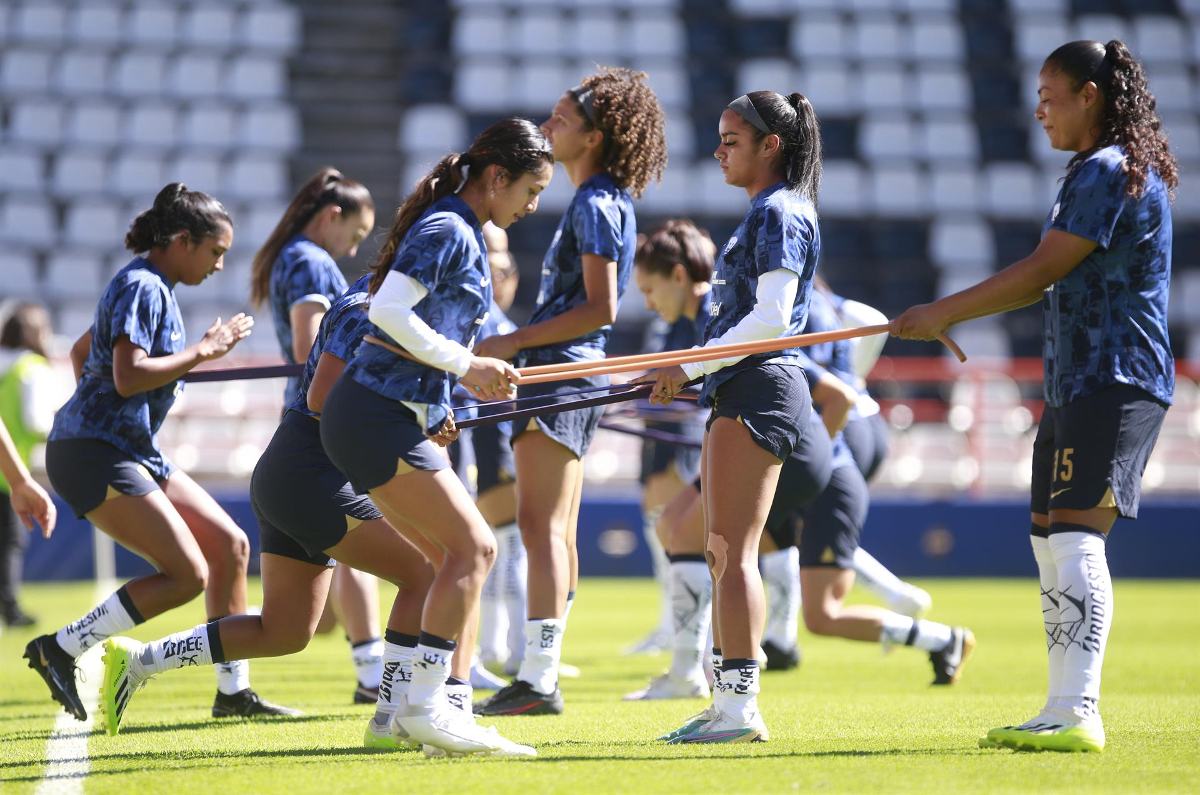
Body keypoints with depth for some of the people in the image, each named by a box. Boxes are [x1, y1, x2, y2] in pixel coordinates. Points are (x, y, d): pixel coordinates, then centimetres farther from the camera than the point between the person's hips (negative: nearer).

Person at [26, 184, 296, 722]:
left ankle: (233, 690, 12)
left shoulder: (153, 288, 18)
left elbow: (81, 350, 30)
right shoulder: (141, 288, -13)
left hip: (133, 450, 11)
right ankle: (59, 650, -10)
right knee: (187, 575, -17)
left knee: (230, 545, 6)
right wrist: (204, 350, -16)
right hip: (93, 455, -11)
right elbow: (128, 375, -24)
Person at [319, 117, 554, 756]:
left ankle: (418, 704, 9)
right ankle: (422, 707, -14)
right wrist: (467, 366, -18)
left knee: (460, 552, 9)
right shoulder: (447, 230, -12)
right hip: (377, 416, -10)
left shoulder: (462, 234, 18)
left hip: (395, 417, 10)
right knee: (472, 545, -13)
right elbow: (387, 312, -22)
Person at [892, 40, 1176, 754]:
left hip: (1116, 384, -11)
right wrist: (949, 316, 20)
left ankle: (1078, 714, -25)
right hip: (1076, 387, 11)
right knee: (1050, 541, 11)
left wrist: (946, 311, -12)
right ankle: (1065, 709, 15)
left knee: (1076, 536, -19)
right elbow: (1052, 283, 25)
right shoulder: (1095, 171, 20)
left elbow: (1043, 270, -18)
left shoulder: (1109, 170, -13)